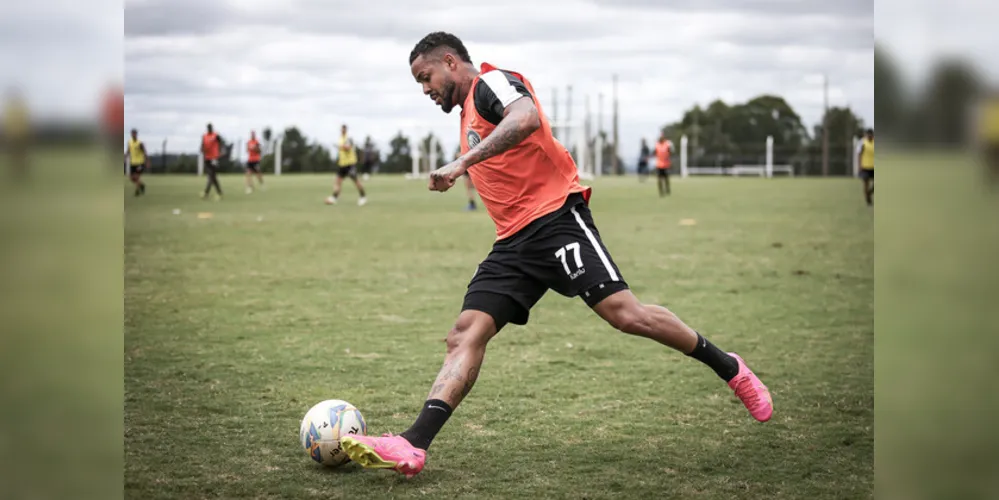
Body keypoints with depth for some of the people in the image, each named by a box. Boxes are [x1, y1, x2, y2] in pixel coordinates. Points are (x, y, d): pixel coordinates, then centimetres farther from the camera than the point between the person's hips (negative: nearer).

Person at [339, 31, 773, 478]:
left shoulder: (492, 83, -3)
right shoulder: (470, 113, 26)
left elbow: (527, 117, -26)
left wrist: (462, 161, -30)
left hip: (554, 216, -9)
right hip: (513, 242, 9)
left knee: (624, 314, -16)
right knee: (465, 335, -8)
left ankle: (730, 369, 4)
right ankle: (412, 446, -20)